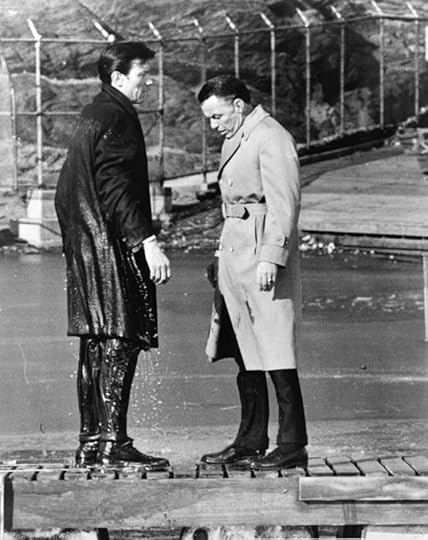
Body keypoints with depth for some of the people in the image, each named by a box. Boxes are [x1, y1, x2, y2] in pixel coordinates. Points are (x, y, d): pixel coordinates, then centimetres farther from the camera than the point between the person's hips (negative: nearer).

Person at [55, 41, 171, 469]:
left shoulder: (91, 116, 20)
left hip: (85, 247, 10)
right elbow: (117, 188, -20)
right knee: (118, 342, -10)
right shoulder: (116, 118, -11)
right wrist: (147, 241, -23)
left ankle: (91, 443, 13)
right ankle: (112, 444, -13)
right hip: (112, 246, -10)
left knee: (96, 345, 10)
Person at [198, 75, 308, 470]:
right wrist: (223, 255, 22)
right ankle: (250, 443, 17)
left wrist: (270, 259, -23)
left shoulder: (272, 140, -11)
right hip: (236, 256, 10)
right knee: (245, 355, 11)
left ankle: (293, 446, -3)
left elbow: (285, 205, -18)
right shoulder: (236, 140, 19)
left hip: (264, 257, -10)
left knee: (276, 355, -7)